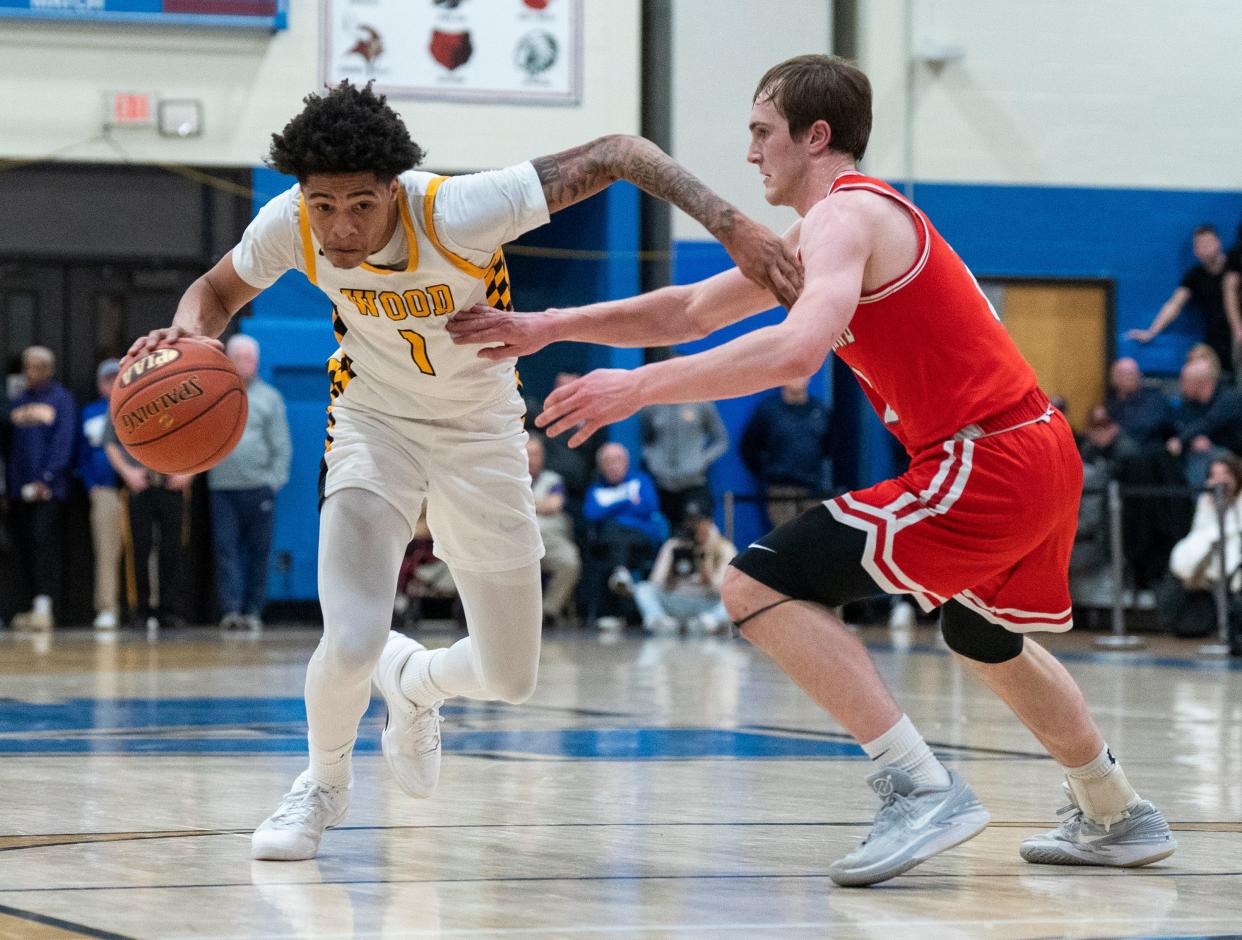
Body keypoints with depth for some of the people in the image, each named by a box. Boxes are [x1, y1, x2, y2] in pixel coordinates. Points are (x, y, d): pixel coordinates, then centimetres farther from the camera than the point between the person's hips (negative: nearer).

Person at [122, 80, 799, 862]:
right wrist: (191, 330, -25)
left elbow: (617, 155, -29)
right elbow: (220, 289, -1)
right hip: (375, 424, 0)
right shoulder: (288, 227, -24)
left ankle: (415, 681, 44)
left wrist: (729, 224, -38)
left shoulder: (458, 212, -35)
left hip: (482, 431, 0)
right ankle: (325, 782, 12)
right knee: (352, 644, -22)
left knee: (511, 680, 7)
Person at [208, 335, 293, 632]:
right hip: (223, 487, 0)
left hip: (260, 487, 0)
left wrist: (275, 479, -2)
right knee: (226, 549, -7)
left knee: (258, 552, 2)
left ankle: (254, 610, 7)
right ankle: (231, 609, -12)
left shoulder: (269, 397, 8)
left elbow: (281, 445, 7)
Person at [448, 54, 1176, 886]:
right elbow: (693, 310, 24)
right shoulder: (842, 221, 20)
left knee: (762, 585, -13)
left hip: (985, 465, -11)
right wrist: (550, 327, 18)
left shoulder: (842, 215, -11)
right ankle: (1118, 818, 47)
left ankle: (923, 789, -16)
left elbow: (797, 350, -30)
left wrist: (641, 387, -28)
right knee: (984, 639, 35)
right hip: (1045, 451, 11)